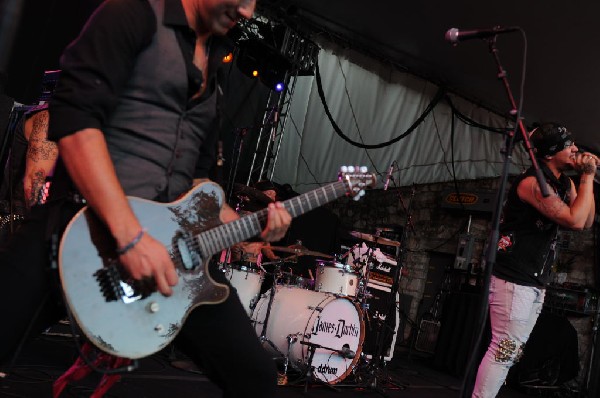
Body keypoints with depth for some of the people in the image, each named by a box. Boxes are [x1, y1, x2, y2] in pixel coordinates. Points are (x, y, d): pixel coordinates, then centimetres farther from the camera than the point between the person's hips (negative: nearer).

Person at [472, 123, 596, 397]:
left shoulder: (564, 184, 14)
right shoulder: (534, 182, -15)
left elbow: (587, 222, 12)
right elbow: (575, 221, -20)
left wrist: (586, 178, 5)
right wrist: (587, 176, -10)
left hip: (536, 283, 10)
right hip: (514, 280, -10)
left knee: (512, 352, 13)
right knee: (504, 350, -11)